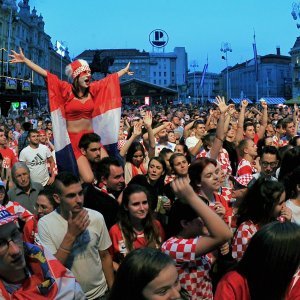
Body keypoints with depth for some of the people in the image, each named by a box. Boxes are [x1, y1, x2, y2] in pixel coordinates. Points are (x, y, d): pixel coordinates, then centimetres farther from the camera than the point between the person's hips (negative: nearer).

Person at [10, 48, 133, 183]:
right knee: (88, 179, -15)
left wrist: (125, 70, 33)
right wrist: (24, 59, -10)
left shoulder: (92, 89, 6)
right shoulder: (66, 90, -5)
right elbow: (45, 74, -8)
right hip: (73, 139, -4)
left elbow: (110, 78, 19)